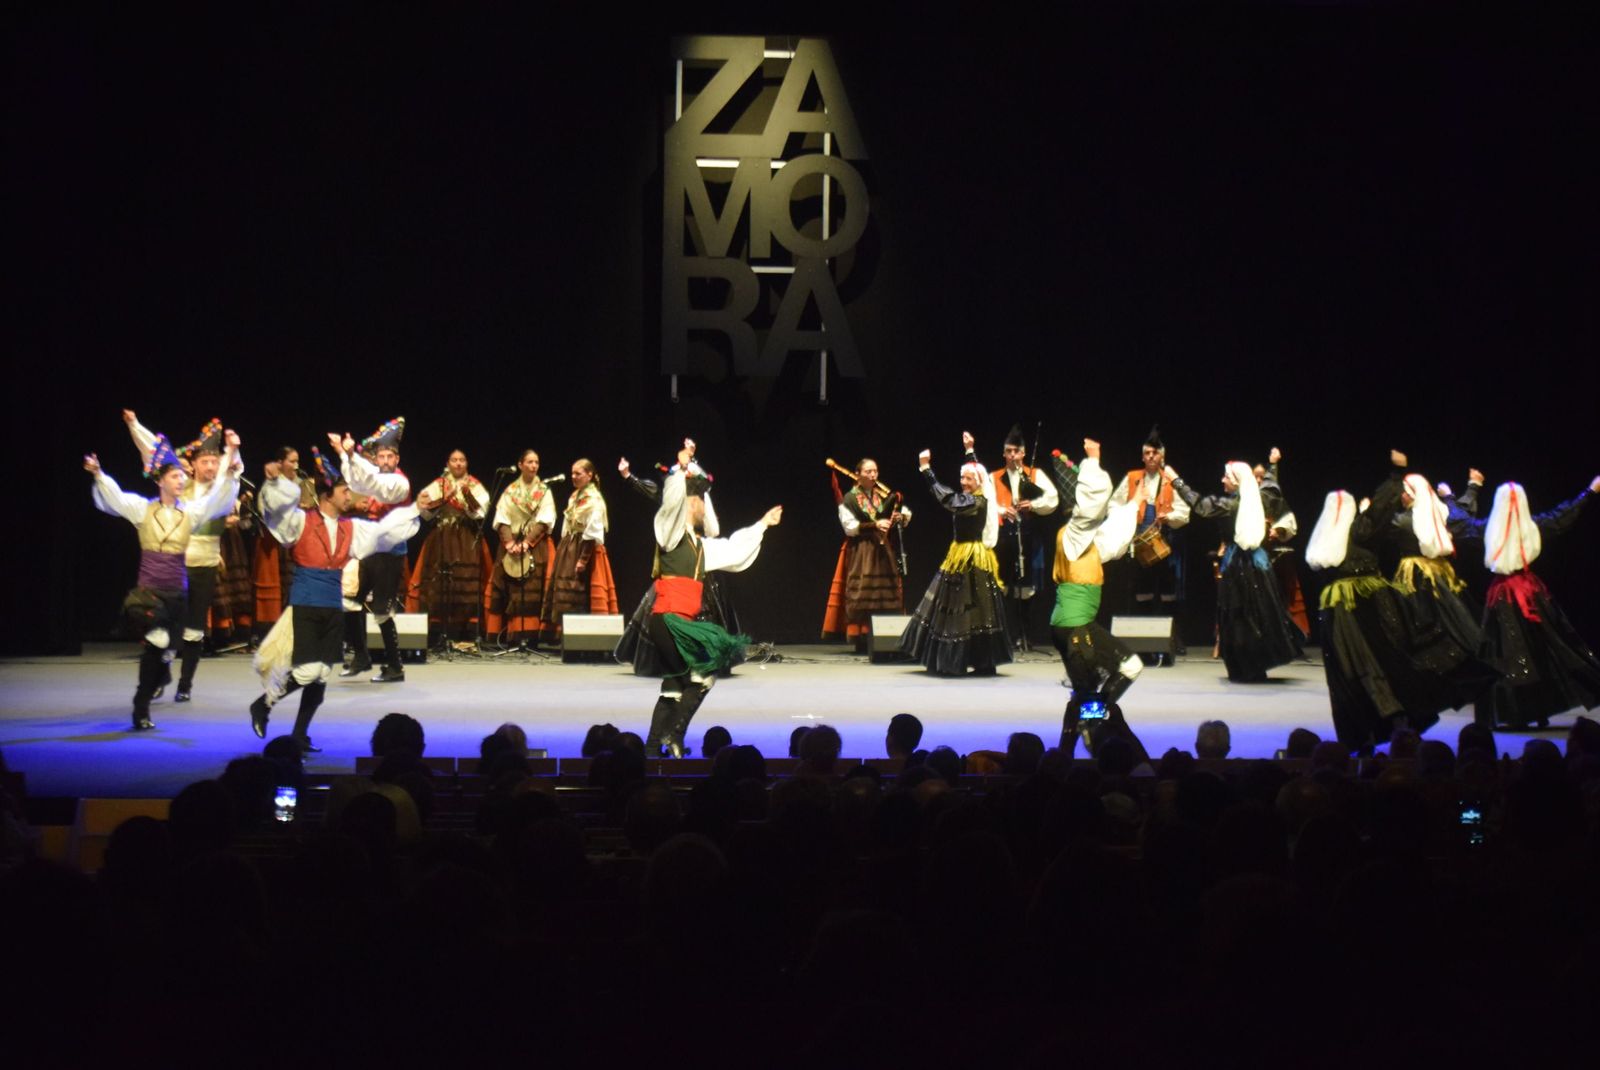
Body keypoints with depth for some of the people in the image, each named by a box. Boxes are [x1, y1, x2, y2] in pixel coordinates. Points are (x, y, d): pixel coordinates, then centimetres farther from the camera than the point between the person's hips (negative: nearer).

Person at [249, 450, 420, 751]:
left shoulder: (351, 529, 11)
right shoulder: (301, 522, -5)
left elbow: (386, 530, 22)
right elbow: (278, 505, -21)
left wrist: (415, 509, 20)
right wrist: (274, 480, -39)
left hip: (334, 609, 6)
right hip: (305, 605, -6)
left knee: (322, 674, 5)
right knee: (308, 670, -15)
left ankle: (301, 733, 17)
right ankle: (263, 704, 11)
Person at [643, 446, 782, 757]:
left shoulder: (699, 545, 22)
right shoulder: (672, 533, -3)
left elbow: (733, 549, 36)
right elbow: (672, 499, -24)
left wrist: (763, 524, 45)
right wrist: (682, 468, -32)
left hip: (683, 622, 9)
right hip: (668, 618, -9)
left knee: (674, 688, 9)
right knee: (705, 673, -11)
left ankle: (653, 746, 10)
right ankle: (673, 735, -10)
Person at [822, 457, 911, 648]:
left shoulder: (886, 495, 9)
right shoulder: (849, 499, 0)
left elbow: (907, 513, 9)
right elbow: (849, 526, -8)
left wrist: (901, 517, -14)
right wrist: (874, 525, -17)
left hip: (884, 551, 4)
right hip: (860, 553, -4)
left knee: (888, 594, -1)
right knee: (861, 596, -7)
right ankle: (861, 639, -5)